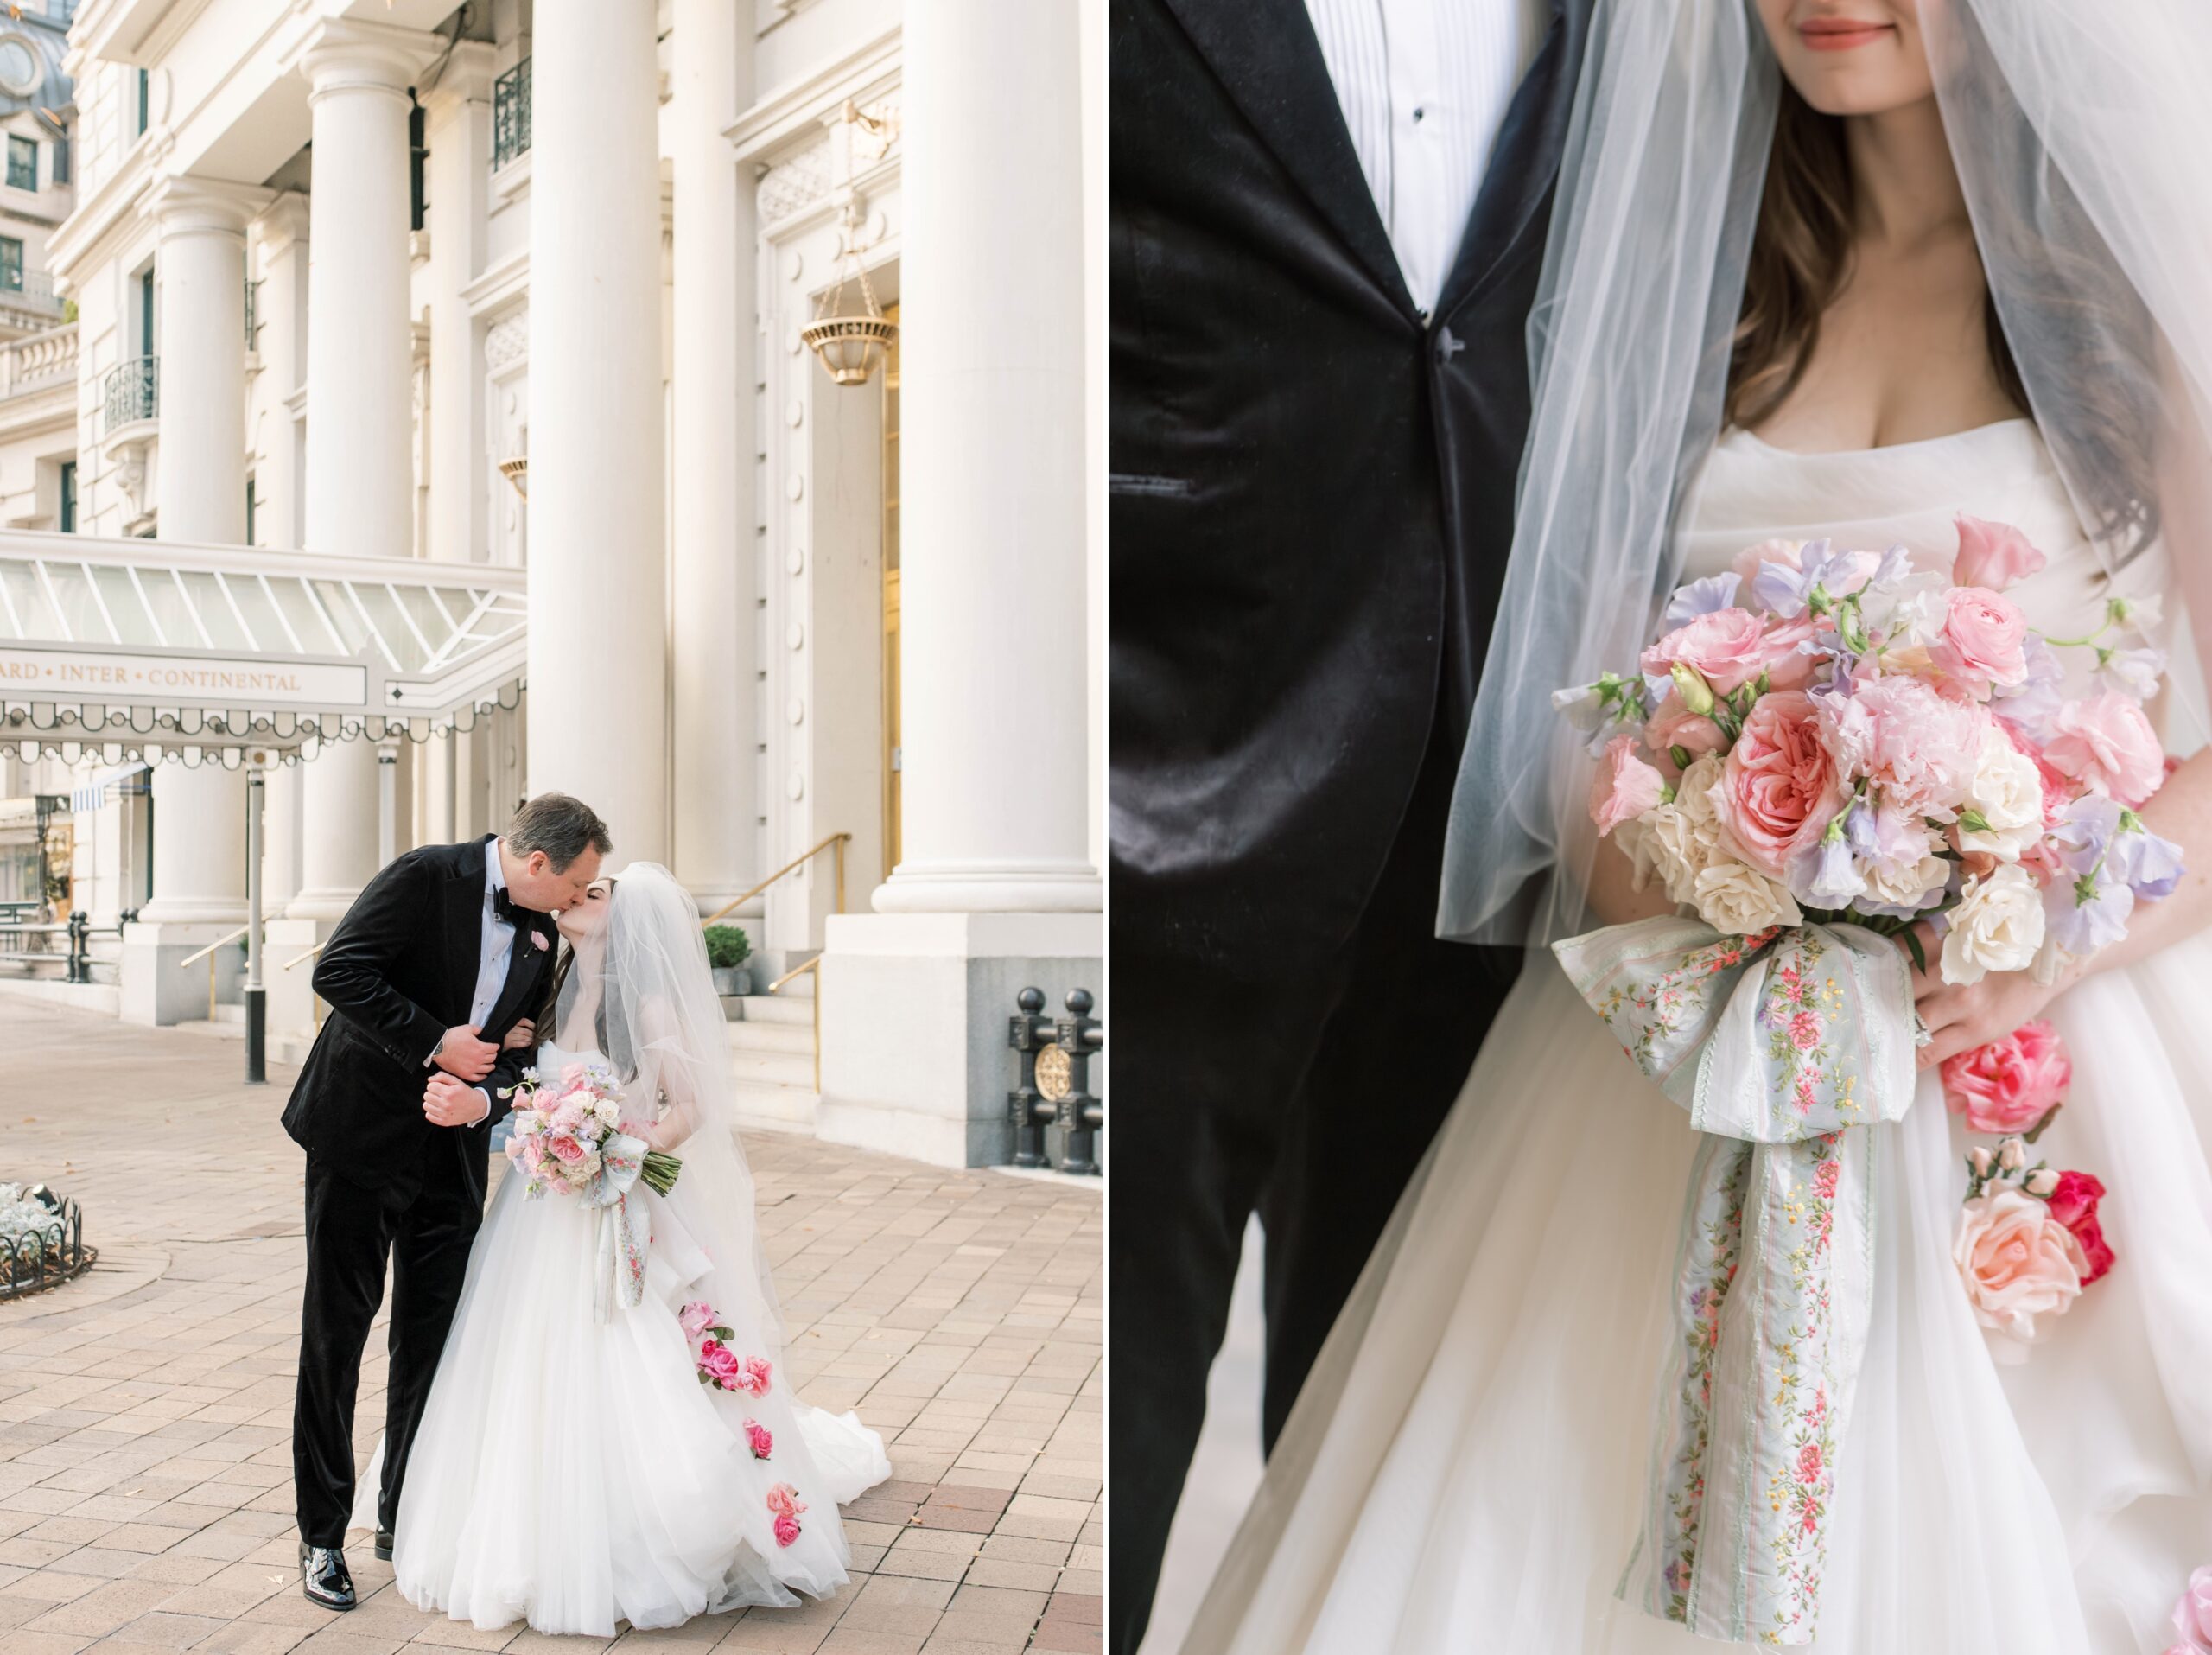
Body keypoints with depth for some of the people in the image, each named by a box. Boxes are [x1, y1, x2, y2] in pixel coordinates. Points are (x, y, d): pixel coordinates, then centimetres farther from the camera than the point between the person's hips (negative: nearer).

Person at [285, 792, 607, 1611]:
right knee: (335, 1335, 3)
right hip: (361, 1137, -5)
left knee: (432, 1338, 9)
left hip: (452, 1152, 6)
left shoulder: (541, 935, 5)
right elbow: (339, 971, -20)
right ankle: (323, 1535, 14)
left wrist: (483, 1097, -16)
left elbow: (520, 1046, 5)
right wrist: (435, 1043, -19)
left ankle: (405, 1519, 23)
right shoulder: (426, 877, -14)